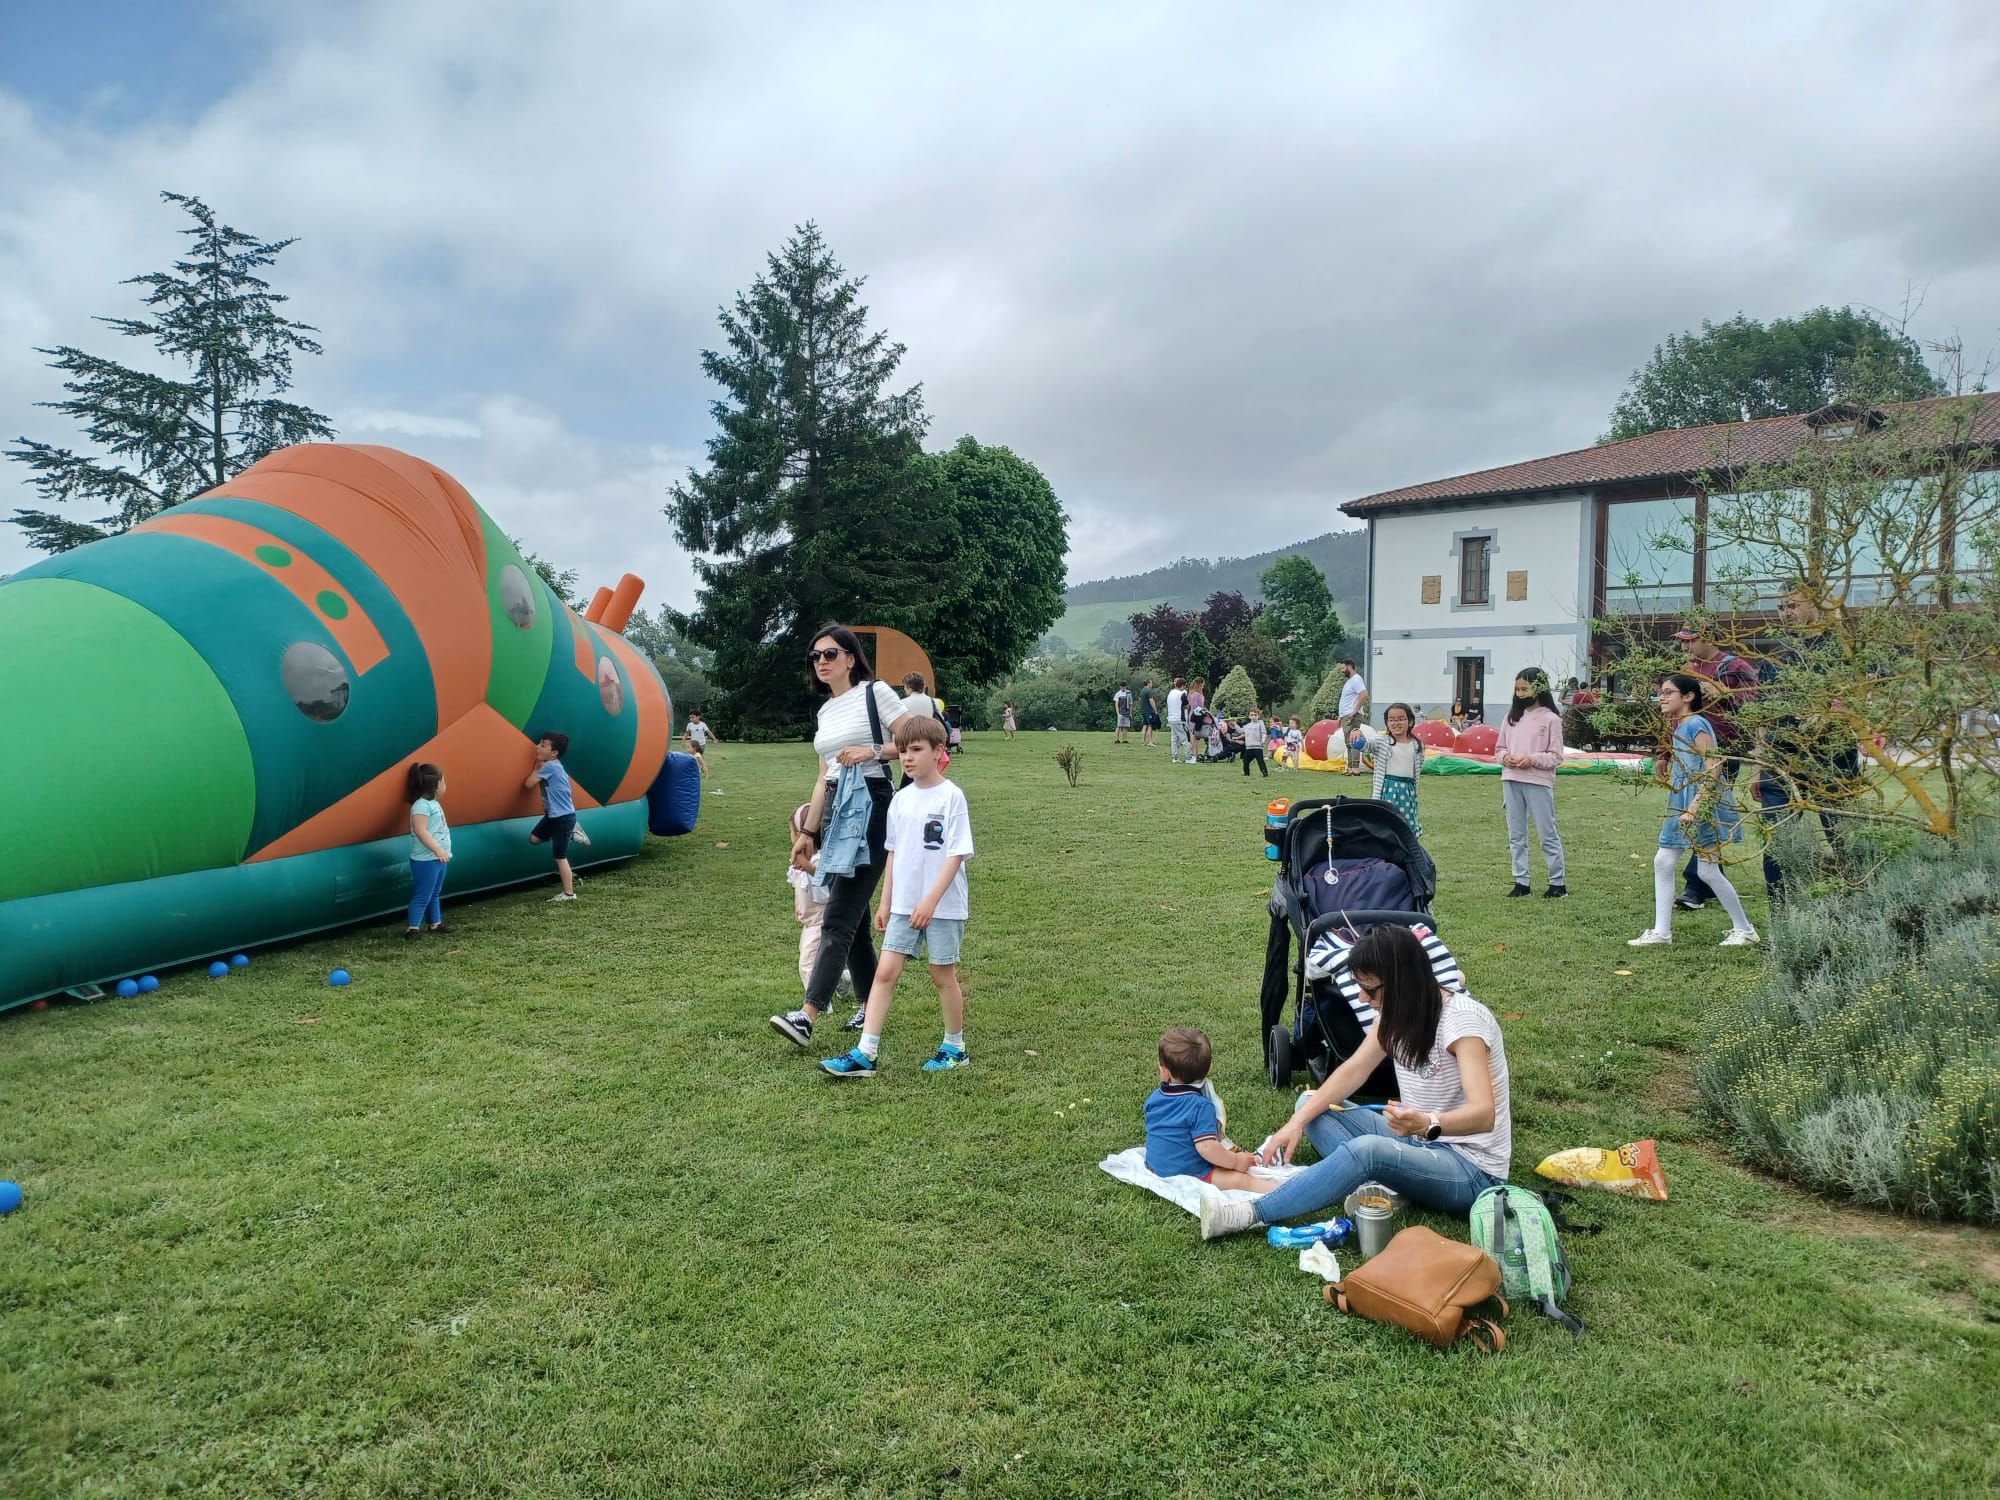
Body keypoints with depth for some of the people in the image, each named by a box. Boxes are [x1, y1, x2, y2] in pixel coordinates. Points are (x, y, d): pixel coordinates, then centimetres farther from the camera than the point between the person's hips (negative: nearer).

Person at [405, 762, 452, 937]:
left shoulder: (433, 803, 12)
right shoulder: (421, 805, -19)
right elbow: (421, 831, -27)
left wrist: (443, 851, 22)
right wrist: (438, 849, -30)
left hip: (437, 858, 10)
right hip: (425, 860, -10)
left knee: (435, 893, 19)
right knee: (422, 896, -6)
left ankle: (436, 924, 28)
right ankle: (413, 928, 0)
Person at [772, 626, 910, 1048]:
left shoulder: (875, 693, -3)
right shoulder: (825, 711, 17)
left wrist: (874, 751, -18)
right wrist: (808, 832, 16)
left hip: (871, 808, -8)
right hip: (835, 812, 8)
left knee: (838, 919, -14)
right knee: (854, 918, 9)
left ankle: (806, 1017, -20)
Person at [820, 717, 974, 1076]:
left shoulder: (951, 796, -12)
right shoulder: (901, 799, 6)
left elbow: (956, 854, -15)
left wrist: (930, 900, -21)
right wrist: (885, 903, 13)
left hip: (943, 906, -5)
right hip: (904, 905, 5)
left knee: (943, 975, 7)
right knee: (885, 971, 0)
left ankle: (954, 1047, 25)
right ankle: (865, 1053, 2)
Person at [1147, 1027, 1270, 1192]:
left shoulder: (1153, 1098, -2)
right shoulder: (1201, 1106, -23)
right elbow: (1207, 1147, -29)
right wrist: (1235, 1161, -13)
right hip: (1187, 1175, -7)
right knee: (1240, 1179, -13)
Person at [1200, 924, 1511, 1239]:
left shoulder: (1462, 1019, -23)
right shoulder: (1397, 1011, 1)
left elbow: (1483, 1115, -33)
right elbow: (1354, 1070, 2)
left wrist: (1427, 1124, -53)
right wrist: (1298, 1121, -11)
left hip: (1472, 1173, -9)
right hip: (1418, 1143, 9)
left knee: (1366, 1150, -36)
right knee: (1312, 1105, -1)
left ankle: (1252, 1215, -29)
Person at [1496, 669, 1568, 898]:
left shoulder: (1550, 719, -4)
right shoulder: (1511, 717, 9)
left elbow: (1556, 757, -5)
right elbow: (1499, 748, 14)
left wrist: (1533, 759, -18)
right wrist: (1505, 757, -6)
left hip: (1539, 783, -5)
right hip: (1511, 781, 5)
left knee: (1548, 835, 2)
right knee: (1516, 836, 9)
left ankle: (1558, 882, 11)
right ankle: (1521, 882, 16)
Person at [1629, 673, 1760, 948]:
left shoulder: (1696, 724, -15)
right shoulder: (1677, 727, 12)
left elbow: (1713, 769, -21)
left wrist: (1694, 808, -25)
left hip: (1704, 804, -9)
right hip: (1682, 804, 9)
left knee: (1709, 871, -3)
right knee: (1663, 862, 4)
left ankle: (1745, 930, 14)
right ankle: (1661, 931, 8)